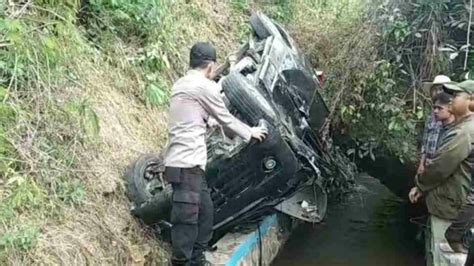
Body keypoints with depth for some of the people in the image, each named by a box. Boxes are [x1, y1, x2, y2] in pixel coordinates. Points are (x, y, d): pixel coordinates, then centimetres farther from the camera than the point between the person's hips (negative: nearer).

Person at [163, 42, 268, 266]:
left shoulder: (180, 85, 19)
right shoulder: (205, 86, -8)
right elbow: (225, 118, 1)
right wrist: (250, 132, 18)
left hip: (184, 162, 10)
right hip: (187, 163, -10)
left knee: (205, 212, 17)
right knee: (187, 220, -8)